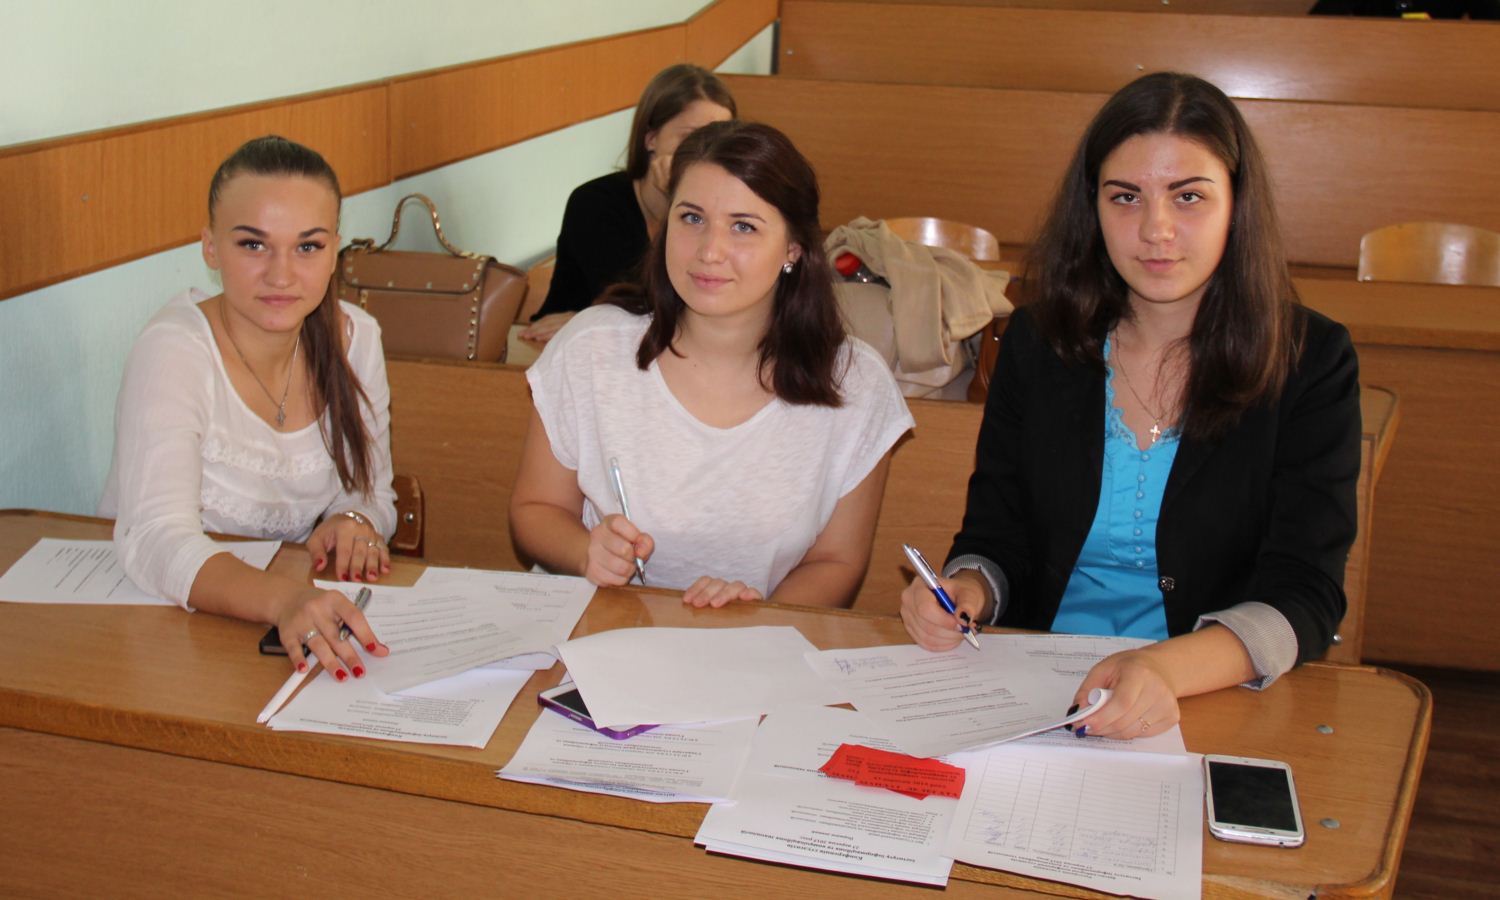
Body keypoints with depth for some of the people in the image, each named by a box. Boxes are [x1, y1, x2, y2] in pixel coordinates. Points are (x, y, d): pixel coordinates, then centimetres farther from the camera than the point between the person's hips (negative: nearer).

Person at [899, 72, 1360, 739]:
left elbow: (1305, 593, -11)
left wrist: (1166, 669, -31)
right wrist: (967, 589, -13)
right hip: (1030, 701, 3)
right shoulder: (1038, 341, 7)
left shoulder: (1312, 362, -2)